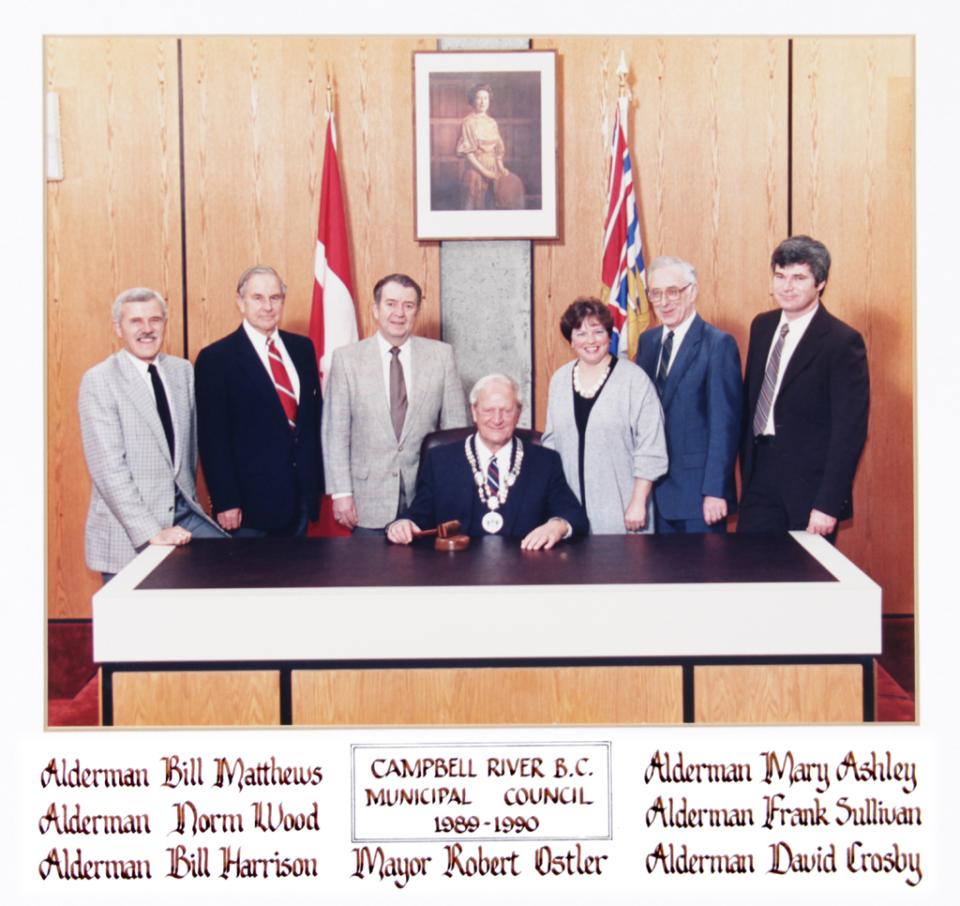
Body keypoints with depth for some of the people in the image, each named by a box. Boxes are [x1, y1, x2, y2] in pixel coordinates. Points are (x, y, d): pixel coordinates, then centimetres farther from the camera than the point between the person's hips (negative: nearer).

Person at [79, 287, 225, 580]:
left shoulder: (183, 371, 9)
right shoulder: (98, 381, -8)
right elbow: (108, 468, -15)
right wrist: (152, 532, -20)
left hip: (184, 512, 5)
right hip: (129, 533, -4)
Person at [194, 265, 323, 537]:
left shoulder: (302, 348, 10)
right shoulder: (216, 358, -7)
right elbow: (212, 438, -9)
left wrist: (317, 480, 10)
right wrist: (225, 502, -13)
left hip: (302, 494, 5)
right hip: (251, 500, -5)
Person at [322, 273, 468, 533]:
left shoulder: (441, 355, 4)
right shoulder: (346, 358, 1)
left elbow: (455, 427, 6)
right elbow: (335, 432, 0)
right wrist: (341, 492, -5)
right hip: (369, 502, -1)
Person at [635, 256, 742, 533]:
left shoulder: (718, 344, -9)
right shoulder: (647, 341, 11)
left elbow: (725, 424, -13)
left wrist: (715, 490, -16)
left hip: (697, 490, -6)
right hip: (653, 486, 6)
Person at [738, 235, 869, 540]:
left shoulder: (842, 341, -11)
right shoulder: (762, 326, 9)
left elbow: (850, 429, -13)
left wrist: (828, 504, -17)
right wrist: (746, 470, 12)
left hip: (810, 486, -6)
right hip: (760, 478, 6)